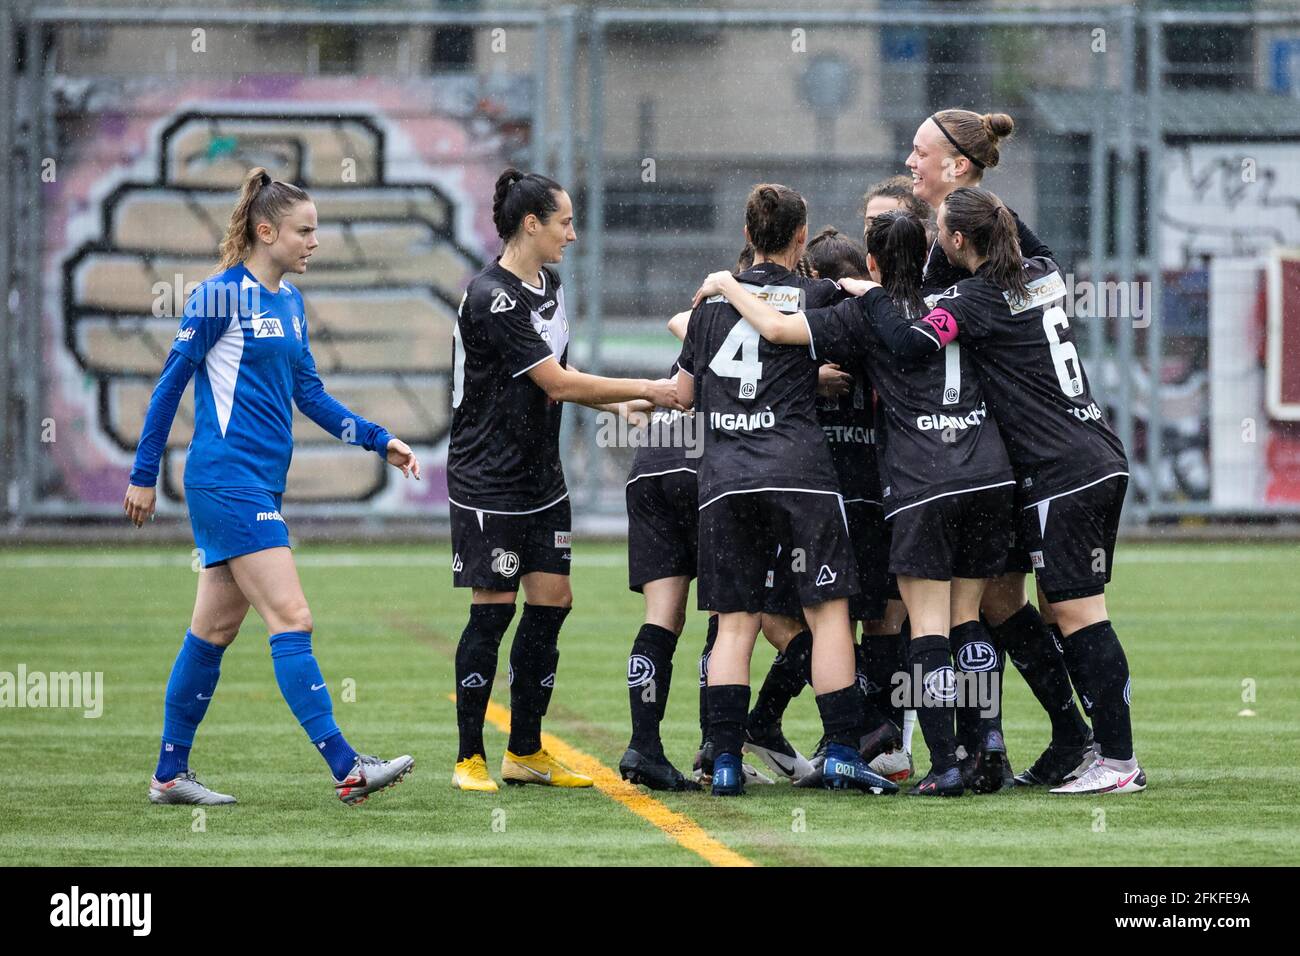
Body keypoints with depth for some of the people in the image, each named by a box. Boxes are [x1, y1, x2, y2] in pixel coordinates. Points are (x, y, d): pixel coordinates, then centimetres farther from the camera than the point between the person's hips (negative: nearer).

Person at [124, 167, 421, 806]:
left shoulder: (289, 301, 14)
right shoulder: (222, 296, -11)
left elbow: (308, 393, 18)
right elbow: (171, 382, -7)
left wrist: (378, 441, 8)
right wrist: (143, 475, -6)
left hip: (262, 484, 9)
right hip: (227, 481, -9)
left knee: (215, 628, 11)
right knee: (291, 619, -13)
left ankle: (170, 775, 17)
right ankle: (345, 768, -17)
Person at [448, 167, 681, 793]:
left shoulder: (548, 285, 10)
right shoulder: (491, 299, -20)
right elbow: (557, 384, -20)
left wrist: (623, 405, 5)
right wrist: (646, 389, -13)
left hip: (541, 478, 9)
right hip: (489, 481, -9)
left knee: (551, 602, 6)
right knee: (493, 611, -6)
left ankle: (525, 753, 14)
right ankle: (470, 758, 3)